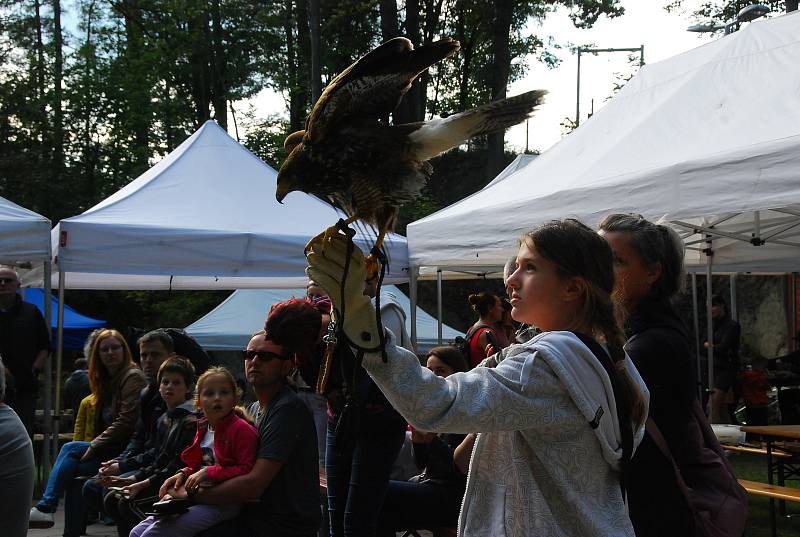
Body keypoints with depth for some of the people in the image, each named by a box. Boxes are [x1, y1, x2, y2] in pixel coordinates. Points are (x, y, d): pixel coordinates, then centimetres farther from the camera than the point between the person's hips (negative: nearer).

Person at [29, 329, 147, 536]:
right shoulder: (107, 381, 20)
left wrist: (94, 446, -14)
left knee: (71, 448, -16)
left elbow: (126, 422, -17)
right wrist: (94, 445, 4)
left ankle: (45, 508, -15)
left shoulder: (133, 377, -8)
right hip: (111, 448, 8)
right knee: (75, 472, -14)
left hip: (125, 449, -7)